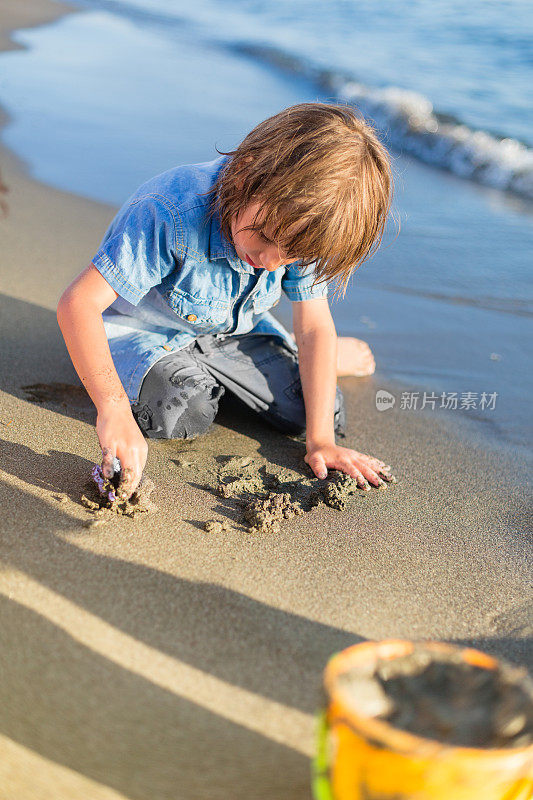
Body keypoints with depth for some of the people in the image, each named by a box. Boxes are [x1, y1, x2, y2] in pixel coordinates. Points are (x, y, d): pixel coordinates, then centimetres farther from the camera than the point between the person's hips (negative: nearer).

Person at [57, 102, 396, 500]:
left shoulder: (305, 227, -23)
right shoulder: (171, 216, -40)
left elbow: (314, 327, -15)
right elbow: (78, 304, -41)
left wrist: (321, 440, -19)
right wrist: (114, 411, -52)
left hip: (234, 326, 4)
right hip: (145, 330, -3)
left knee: (316, 410, -8)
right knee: (183, 414, -30)